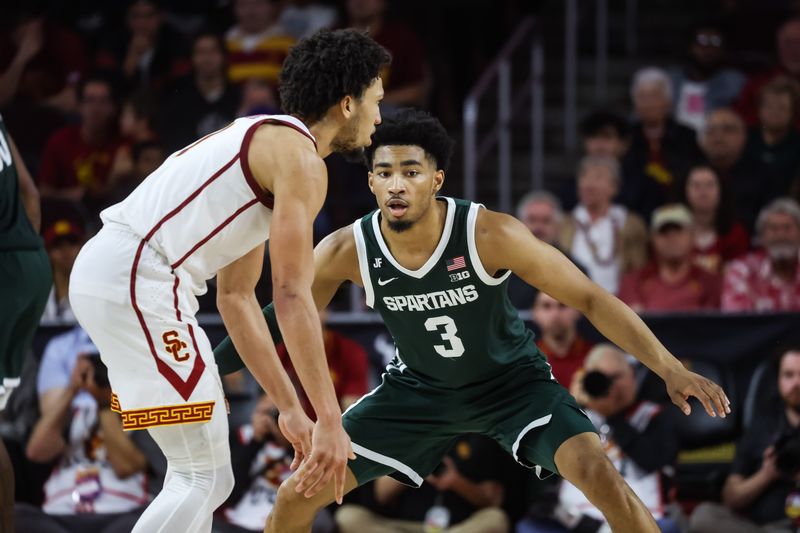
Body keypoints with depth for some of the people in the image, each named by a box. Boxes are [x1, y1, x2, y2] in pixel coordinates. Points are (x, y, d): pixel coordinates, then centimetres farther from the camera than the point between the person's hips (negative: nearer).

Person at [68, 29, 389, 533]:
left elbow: (237, 296, 26)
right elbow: (293, 298, -12)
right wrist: (329, 418, -12)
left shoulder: (262, 140, 24)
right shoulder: (300, 157, -6)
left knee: (199, 474, 16)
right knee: (205, 477, -8)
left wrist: (291, 407, 26)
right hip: (137, 279, -10)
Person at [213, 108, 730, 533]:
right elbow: (285, 318, -5)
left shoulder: (490, 234, -30)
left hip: (512, 378, -3)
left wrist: (669, 367, -28)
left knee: (600, 475, -26)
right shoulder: (345, 251, -23)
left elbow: (590, 299, -23)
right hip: (419, 386, 3)